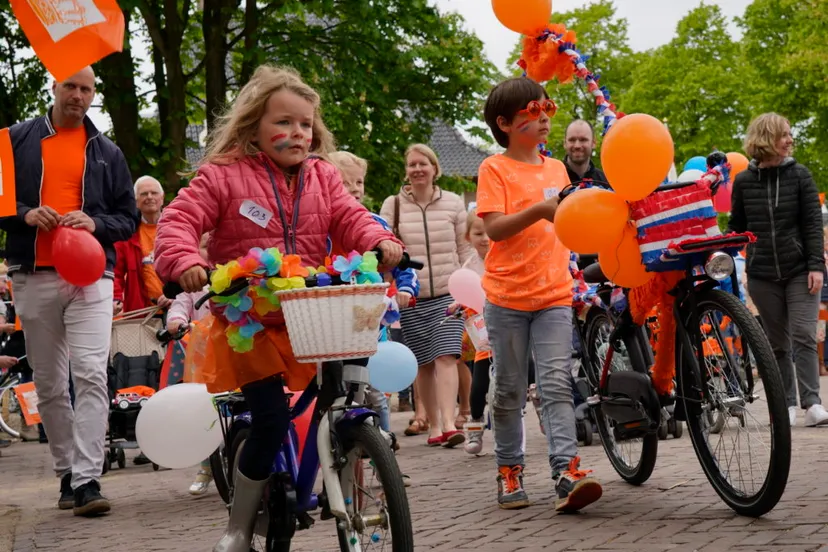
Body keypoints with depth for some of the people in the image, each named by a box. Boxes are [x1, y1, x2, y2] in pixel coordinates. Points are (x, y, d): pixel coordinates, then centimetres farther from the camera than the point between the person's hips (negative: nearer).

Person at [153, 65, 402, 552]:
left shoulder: (322, 177, 8)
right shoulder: (224, 176, -6)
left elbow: (350, 217, 0)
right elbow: (180, 220, -11)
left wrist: (381, 240, -23)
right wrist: (185, 262, -31)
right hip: (248, 322, -4)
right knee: (271, 418, -12)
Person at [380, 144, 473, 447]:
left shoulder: (453, 203, 5)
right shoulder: (392, 205, 4)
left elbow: (466, 249, 8)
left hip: (448, 293, -1)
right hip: (410, 296, 1)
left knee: (446, 356, -13)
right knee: (423, 362, 5)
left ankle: (449, 422, -20)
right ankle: (433, 423, 15)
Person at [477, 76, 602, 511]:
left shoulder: (557, 169, 12)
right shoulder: (494, 169, -3)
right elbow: (494, 228, -15)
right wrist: (539, 211, -26)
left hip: (554, 295, 3)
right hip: (507, 296, -3)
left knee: (557, 385, -8)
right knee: (510, 389, 7)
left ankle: (567, 473, -16)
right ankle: (509, 471, 18)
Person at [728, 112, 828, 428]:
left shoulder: (799, 175, 1)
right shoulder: (744, 181, 3)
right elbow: (737, 227, 10)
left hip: (799, 271, -1)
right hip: (763, 274, 1)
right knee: (777, 342, 6)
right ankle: (787, 403, 14)